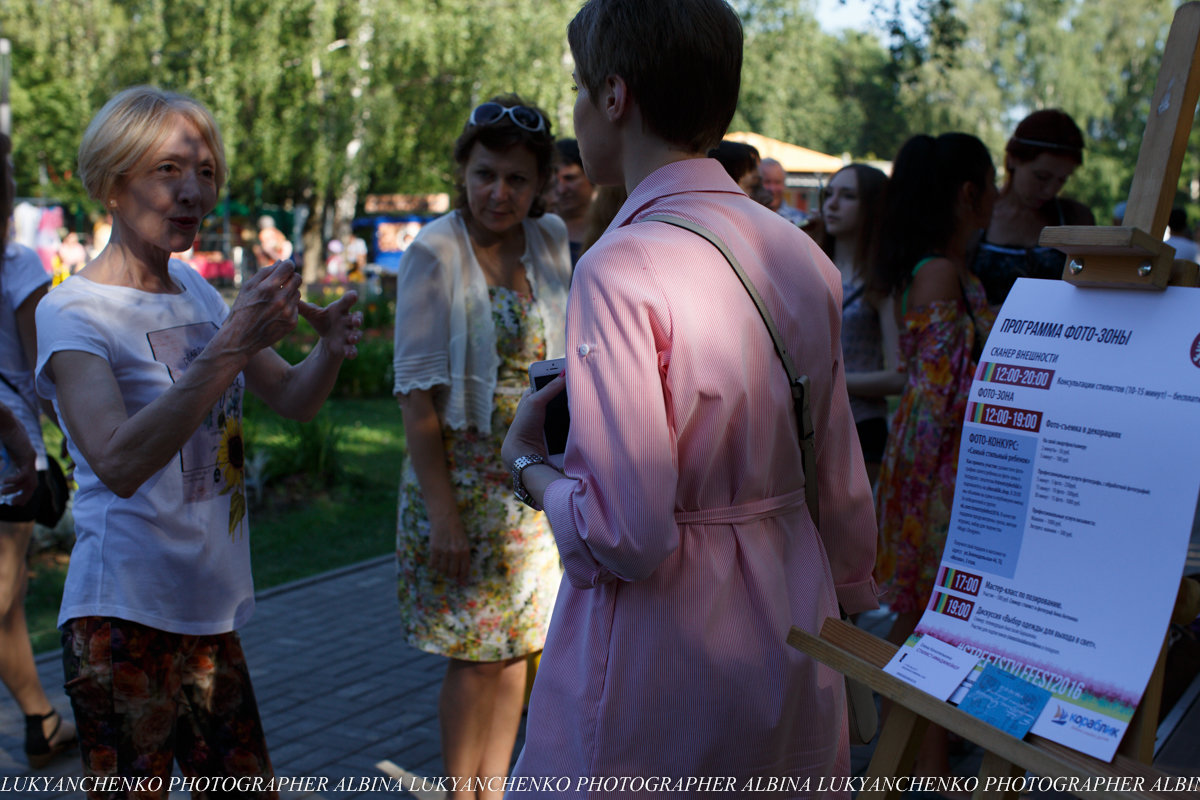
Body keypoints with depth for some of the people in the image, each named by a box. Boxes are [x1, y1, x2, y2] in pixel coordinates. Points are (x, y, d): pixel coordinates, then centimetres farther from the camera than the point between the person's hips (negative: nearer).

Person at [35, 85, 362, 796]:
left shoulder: (197, 293, 10)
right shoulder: (73, 312, -11)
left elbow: (294, 402, 12)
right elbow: (119, 464, -27)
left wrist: (331, 349, -10)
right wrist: (233, 344, -34)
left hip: (213, 608, 7)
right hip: (126, 618, -7)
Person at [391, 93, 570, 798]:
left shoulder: (551, 240, 3)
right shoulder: (435, 253, -11)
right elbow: (418, 393, -14)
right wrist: (442, 512, -18)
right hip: (464, 480, -5)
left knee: (517, 646, 12)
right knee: (476, 654, 3)